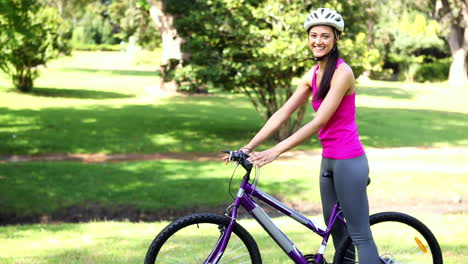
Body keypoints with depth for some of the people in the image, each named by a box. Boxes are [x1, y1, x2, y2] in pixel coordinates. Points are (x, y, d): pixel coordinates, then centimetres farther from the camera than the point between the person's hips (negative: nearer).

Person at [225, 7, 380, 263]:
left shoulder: (342, 73, -17)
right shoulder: (313, 74, 8)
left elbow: (319, 122, -23)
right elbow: (283, 113, 6)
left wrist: (275, 151, -26)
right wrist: (249, 146, -2)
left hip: (348, 161, -9)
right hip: (329, 159, 9)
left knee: (360, 235, -5)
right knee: (335, 228, 17)